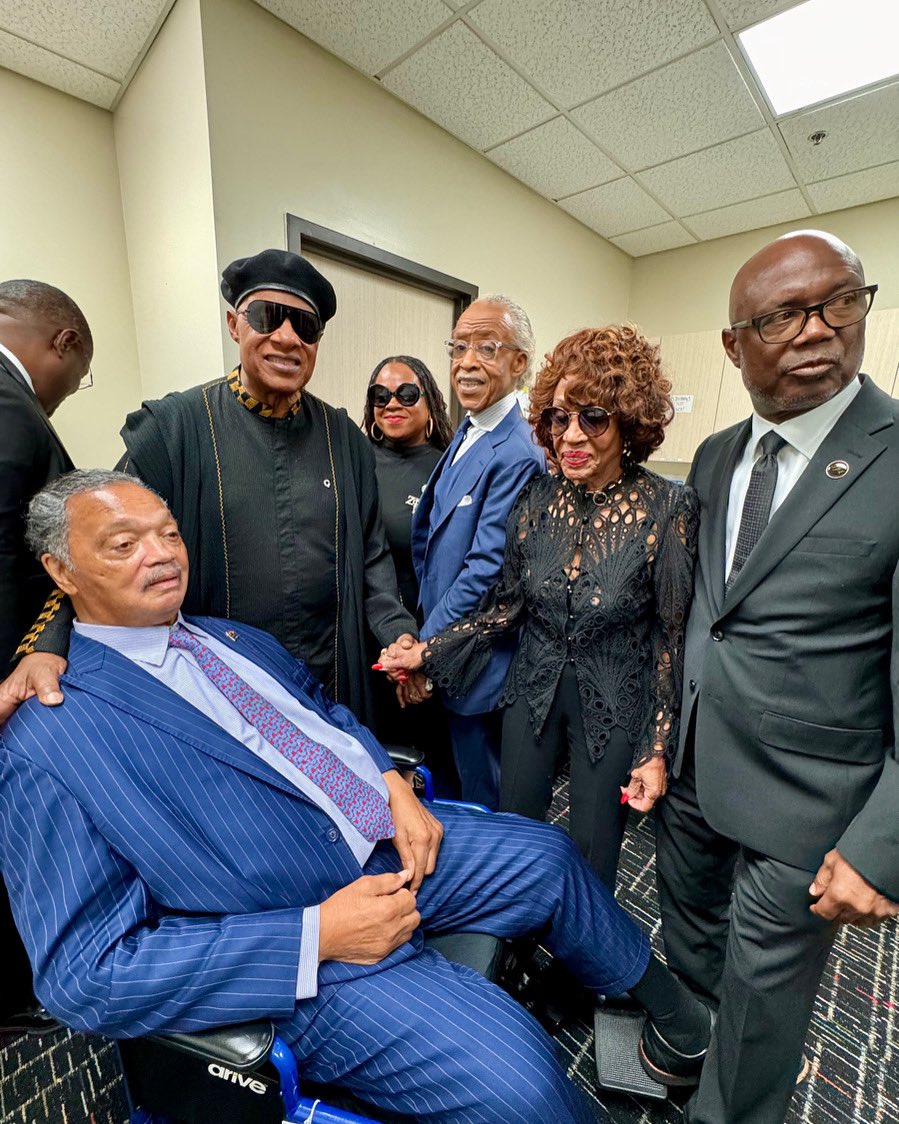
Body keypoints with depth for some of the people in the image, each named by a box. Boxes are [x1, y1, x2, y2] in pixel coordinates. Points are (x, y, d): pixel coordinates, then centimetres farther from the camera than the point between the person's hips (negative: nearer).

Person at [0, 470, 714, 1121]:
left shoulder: (235, 639, 8)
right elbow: (86, 975, -16)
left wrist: (393, 784, -3)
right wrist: (317, 935, -22)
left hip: (395, 842, 7)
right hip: (306, 960, -6)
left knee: (549, 856, 12)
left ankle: (644, 980, 43)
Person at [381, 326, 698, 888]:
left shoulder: (668, 508, -16)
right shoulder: (536, 497, -7)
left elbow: (672, 635, -9)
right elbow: (508, 605, 0)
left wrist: (658, 749, -7)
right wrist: (429, 651, -6)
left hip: (613, 705, -3)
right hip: (534, 690, 3)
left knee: (593, 853, 15)